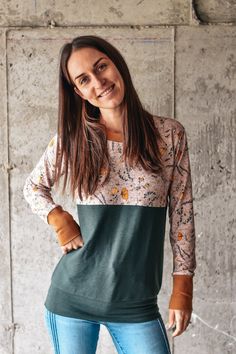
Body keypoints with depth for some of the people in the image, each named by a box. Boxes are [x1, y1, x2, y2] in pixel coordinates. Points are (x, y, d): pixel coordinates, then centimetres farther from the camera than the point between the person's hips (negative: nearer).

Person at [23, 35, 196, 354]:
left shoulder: (169, 134, -4)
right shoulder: (72, 139, -2)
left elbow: (182, 211, 0)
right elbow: (34, 187, 13)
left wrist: (182, 286, 0)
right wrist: (59, 220, -5)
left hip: (137, 304, 0)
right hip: (72, 297, 1)